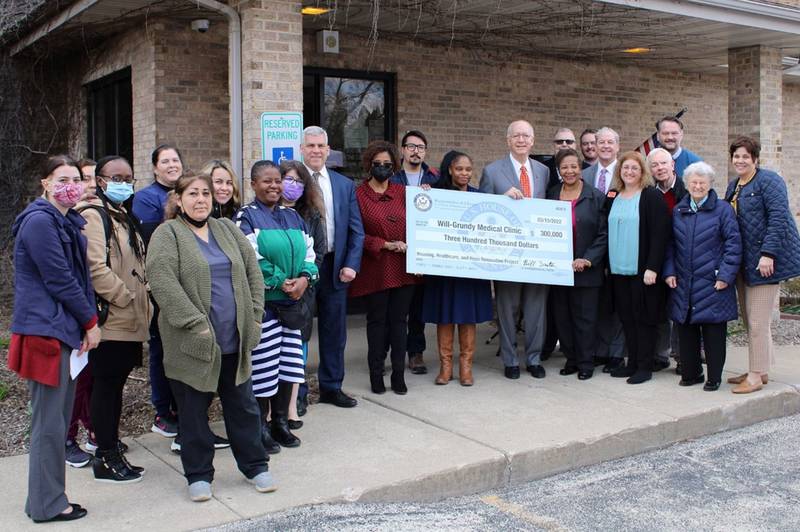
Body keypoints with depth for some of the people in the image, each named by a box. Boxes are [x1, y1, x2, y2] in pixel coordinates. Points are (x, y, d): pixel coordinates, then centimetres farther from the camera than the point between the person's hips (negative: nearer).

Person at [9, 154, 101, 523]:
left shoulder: (67, 223, 16)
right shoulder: (40, 222, -14)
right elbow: (59, 279, -17)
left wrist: (87, 321, 4)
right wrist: (90, 322, -8)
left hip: (65, 330, 10)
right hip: (46, 332, -9)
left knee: (56, 419, 14)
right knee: (49, 421, -2)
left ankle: (45, 499, 24)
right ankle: (47, 505, 9)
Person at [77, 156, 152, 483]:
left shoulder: (124, 217, 19)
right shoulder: (93, 215, -11)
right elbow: (95, 268, -21)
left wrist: (143, 302, 15)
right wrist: (125, 299, -16)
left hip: (130, 319, 9)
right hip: (111, 319, -9)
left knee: (115, 383, 16)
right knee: (107, 385, -3)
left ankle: (108, 441, 28)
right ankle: (106, 459, 5)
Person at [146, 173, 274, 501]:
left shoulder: (227, 230, 12)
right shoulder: (167, 235, -5)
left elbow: (253, 272, 13)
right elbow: (163, 283, -17)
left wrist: (254, 315, 3)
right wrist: (195, 323, -20)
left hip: (234, 340, 5)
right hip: (193, 343, -4)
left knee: (243, 406, 13)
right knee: (194, 410, 7)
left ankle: (255, 466, 26)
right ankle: (198, 474, 21)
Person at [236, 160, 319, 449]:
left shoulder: (292, 216, 13)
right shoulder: (246, 216, -5)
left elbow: (309, 250, 10)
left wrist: (304, 278, -8)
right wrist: (281, 283, -15)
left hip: (292, 301, 6)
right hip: (262, 301, -6)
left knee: (288, 363, 9)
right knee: (263, 366, -1)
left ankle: (280, 421, 23)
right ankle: (261, 426, 14)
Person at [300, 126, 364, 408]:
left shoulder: (345, 185, 8)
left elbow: (356, 230, 7)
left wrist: (351, 265, -4)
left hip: (335, 266, 3)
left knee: (335, 330, 11)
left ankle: (331, 387, 26)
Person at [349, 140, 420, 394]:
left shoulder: (402, 192, 10)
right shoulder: (358, 194, -4)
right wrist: (386, 244, -12)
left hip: (403, 268, 3)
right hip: (375, 269, -3)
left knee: (399, 320, 6)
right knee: (377, 320, 6)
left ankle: (398, 374, 14)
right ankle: (376, 374, 17)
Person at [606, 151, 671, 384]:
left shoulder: (652, 196, -6)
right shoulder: (613, 197, 12)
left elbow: (660, 234, -12)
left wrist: (652, 267, -18)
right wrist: (607, 264, 11)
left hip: (643, 270, -6)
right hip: (618, 269, 6)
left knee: (643, 317, 0)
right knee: (626, 317, 9)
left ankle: (644, 366, 7)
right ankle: (632, 363, 17)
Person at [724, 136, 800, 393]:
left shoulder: (768, 180, -9)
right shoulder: (733, 186, 16)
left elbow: (778, 217, -18)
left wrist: (768, 253, -24)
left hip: (764, 259, -9)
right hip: (743, 262, 9)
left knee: (758, 321, -6)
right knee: (748, 318, 13)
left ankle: (756, 376, 2)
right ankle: (760, 370, 24)